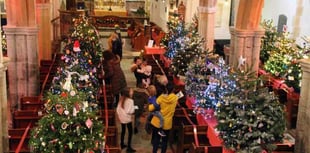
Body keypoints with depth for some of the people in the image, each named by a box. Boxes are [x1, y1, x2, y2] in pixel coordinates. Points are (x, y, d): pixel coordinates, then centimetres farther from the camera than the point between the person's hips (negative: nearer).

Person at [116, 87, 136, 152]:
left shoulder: (121, 99, 1)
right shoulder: (130, 100, -20)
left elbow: (118, 109, 3)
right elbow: (129, 111, -23)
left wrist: (119, 115, 15)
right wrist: (133, 111, -4)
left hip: (121, 118, 7)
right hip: (127, 118, -7)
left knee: (123, 131, 21)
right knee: (130, 132, 4)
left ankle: (122, 144, 33)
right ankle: (129, 147, 4)